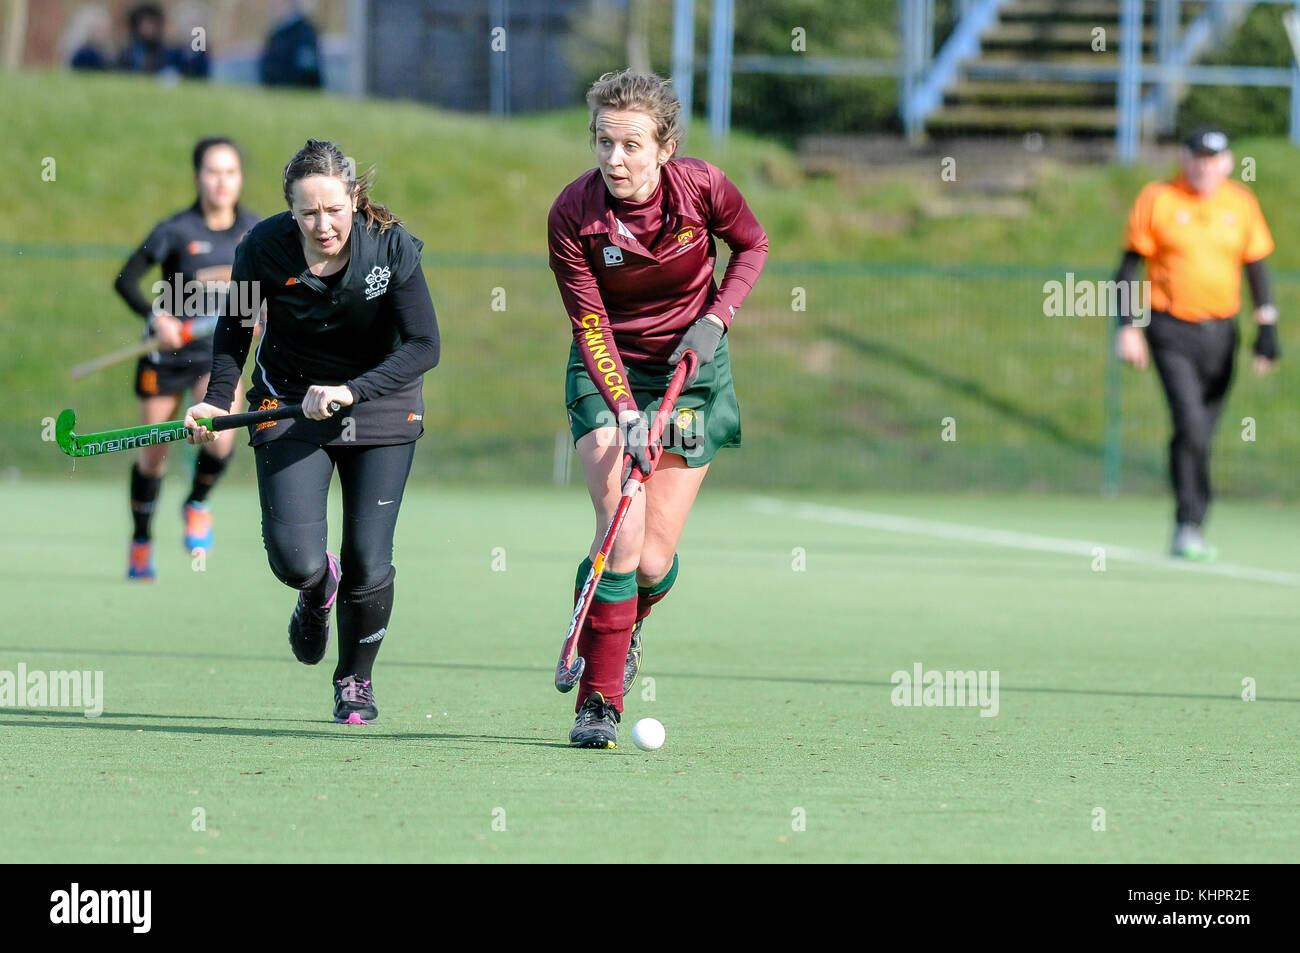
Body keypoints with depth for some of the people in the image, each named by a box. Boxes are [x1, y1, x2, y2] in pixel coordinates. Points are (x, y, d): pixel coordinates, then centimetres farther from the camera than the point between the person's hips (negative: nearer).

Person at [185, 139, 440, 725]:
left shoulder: (392, 247, -20)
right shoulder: (265, 247, -18)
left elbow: (423, 346, -22)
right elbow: (235, 325, 1)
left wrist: (351, 391, -34)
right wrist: (219, 400, -12)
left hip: (380, 402, 0)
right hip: (289, 403, 0)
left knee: (369, 566, -7)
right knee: (295, 561, -16)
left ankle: (355, 679, 23)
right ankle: (317, 588, 25)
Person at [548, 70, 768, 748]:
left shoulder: (702, 187, -17)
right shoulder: (572, 215, -19)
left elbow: (752, 245, 4)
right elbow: (590, 327, -18)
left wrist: (717, 317, -10)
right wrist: (625, 411, -29)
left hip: (691, 365, 1)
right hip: (608, 371, -1)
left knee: (654, 561, -4)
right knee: (621, 528, -21)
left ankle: (627, 623, 35)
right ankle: (599, 702, -10)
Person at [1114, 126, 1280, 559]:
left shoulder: (1240, 204, 6)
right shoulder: (1156, 200, -3)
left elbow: (1256, 268, 12)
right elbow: (1130, 265, 0)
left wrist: (1267, 329, 3)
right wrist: (1127, 326, -8)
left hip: (1220, 333, 3)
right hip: (1172, 332, -3)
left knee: (1202, 434, 8)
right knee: (1190, 425, -18)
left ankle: (1188, 535, 17)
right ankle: (1188, 526, -15)